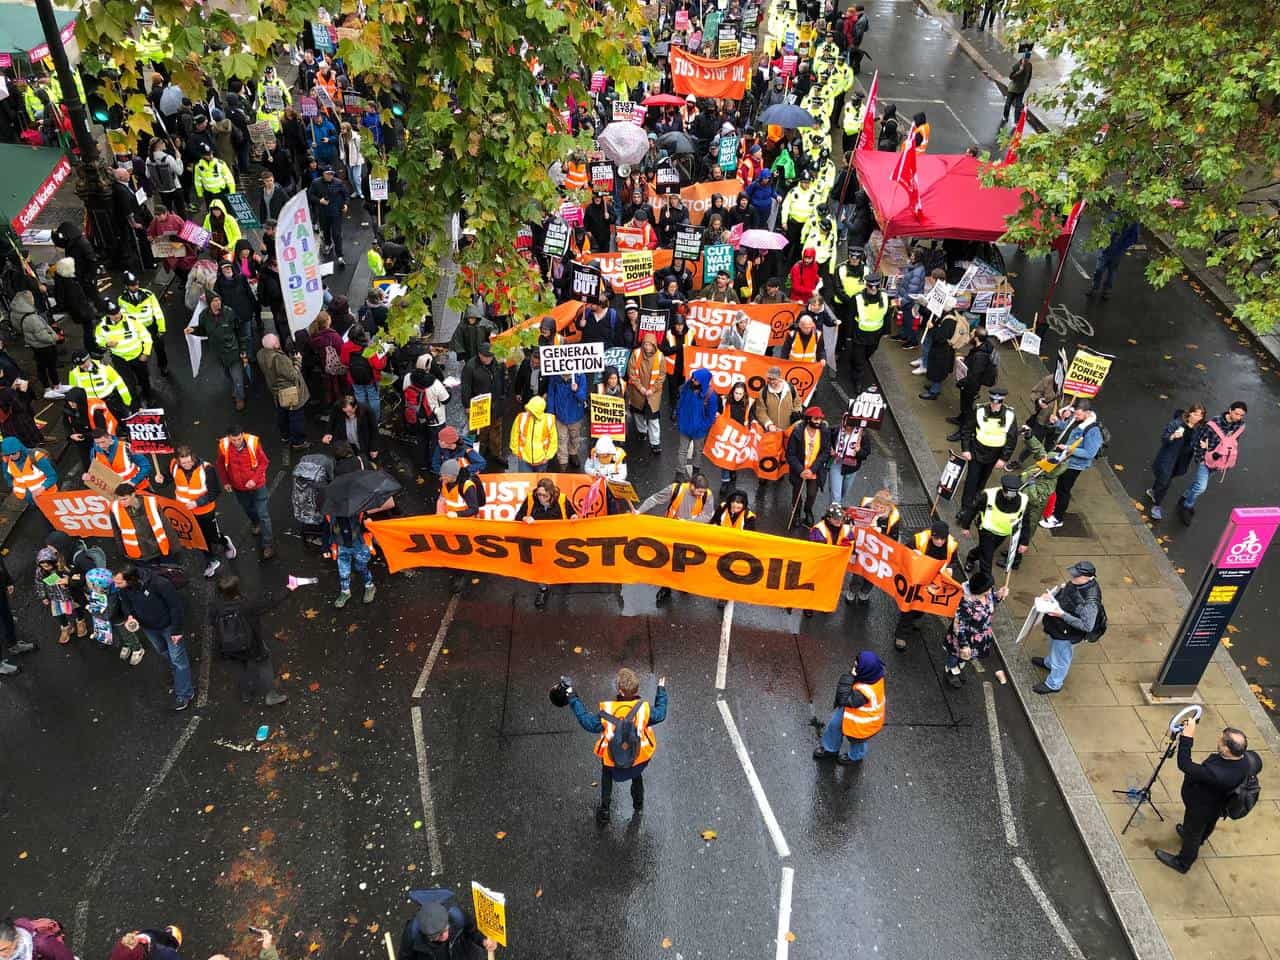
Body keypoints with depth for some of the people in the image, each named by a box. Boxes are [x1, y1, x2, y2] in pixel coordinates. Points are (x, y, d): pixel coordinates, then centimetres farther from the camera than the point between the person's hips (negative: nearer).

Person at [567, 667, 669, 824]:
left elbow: (588, 722, -10)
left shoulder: (607, 711, -27)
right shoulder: (643, 708, -24)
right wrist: (662, 691, 11)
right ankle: (639, 805, 54)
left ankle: (604, 811, 39)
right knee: (637, 774, 37)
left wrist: (574, 700, -3)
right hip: (639, 760, 1)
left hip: (612, 763, -1)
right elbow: (660, 714, -3)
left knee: (606, 775, 34)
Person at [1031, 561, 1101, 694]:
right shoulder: (1076, 582, -17)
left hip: (1066, 634, -7)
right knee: (1054, 647, 37)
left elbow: (1087, 626, -32)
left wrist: (1062, 615, -35)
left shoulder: (1090, 601, -40)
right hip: (1057, 627, 7)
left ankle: (1053, 684, 45)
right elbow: (1064, 588, 5)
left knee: (1060, 659, 20)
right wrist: (1052, 594, -13)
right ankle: (1049, 663, 67)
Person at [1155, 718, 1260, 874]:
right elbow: (1257, 765, -3)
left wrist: (1186, 737, -44)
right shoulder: (1248, 757, -28)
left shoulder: (1217, 774, -51)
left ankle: (1182, 863, 50)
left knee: (1192, 834, 23)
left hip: (1201, 808, -7)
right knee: (1208, 825, 38)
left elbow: (1185, 765, -44)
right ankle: (1200, 840, 69)